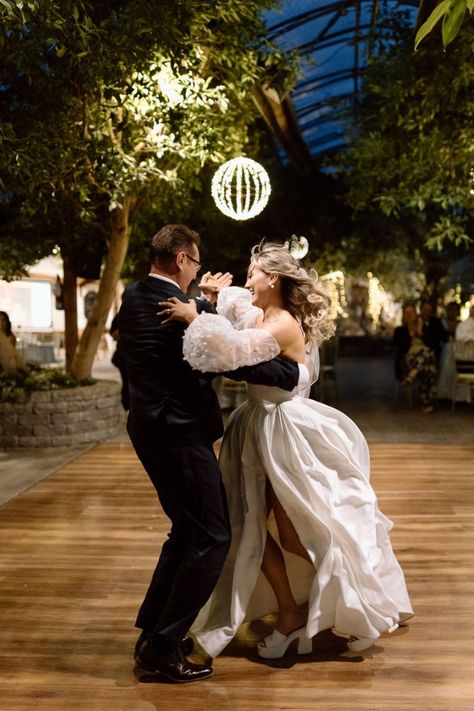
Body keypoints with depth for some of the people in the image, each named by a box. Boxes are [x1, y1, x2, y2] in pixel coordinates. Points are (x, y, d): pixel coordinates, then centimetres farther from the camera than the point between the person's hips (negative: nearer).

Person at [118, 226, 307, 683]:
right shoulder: (187, 310, -19)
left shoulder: (133, 298, 7)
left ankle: (151, 632, 28)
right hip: (180, 435, -10)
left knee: (186, 531, 22)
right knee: (211, 538, 1)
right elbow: (241, 362, -19)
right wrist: (296, 374, -6)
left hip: (150, 429, 10)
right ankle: (163, 646, 5)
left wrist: (204, 300, 25)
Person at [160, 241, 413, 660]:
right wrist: (212, 303, 7)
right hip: (259, 432, 9)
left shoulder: (283, 324, -20)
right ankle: (290, 613, 24)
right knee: (251, 528, 9)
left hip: (287, 433, -9)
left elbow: (235, 348, -35)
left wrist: (196, 317, -27)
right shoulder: (262, 318, 8)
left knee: (294, 535, 0)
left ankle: (355, 607, 23)